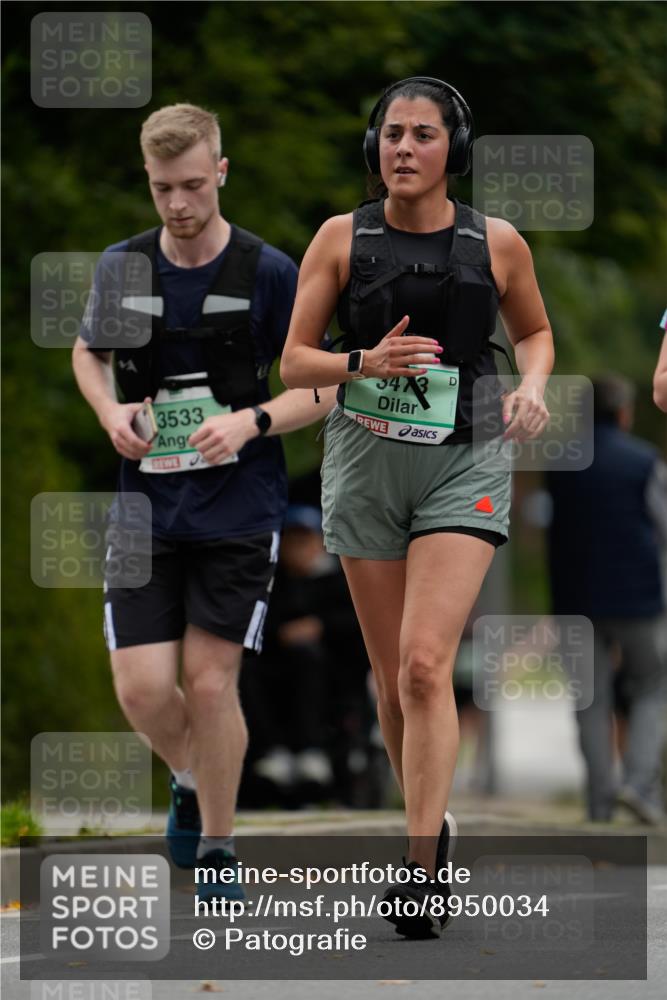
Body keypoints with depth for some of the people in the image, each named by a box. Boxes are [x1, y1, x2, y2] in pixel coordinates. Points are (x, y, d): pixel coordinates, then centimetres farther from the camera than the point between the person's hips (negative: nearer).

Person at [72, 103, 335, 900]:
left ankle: (217, 847, 16)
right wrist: (110, 413, -1)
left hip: (238, 508, -2)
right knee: (142, 689, -5)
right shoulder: (120, 267, 2)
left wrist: (252, 421, -18)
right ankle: (190, 782, 28)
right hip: (146, 507, 2)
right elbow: (87, 352, 20)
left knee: (210, 682, -3)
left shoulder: (269, 273, -7)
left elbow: (326, 384, -2)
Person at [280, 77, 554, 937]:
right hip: (365, 461, 2)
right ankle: (432, 823, 29)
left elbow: (535, 329, 19)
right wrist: (365, 363, -17)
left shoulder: (496, 243, 1)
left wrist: (533, 384, -2)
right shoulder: (342, 238, 1)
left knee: (426, 664, -17)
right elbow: (293, 361, 2)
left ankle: (420, 870, -20)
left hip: (463, 463, -2)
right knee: (393, 678, 7)